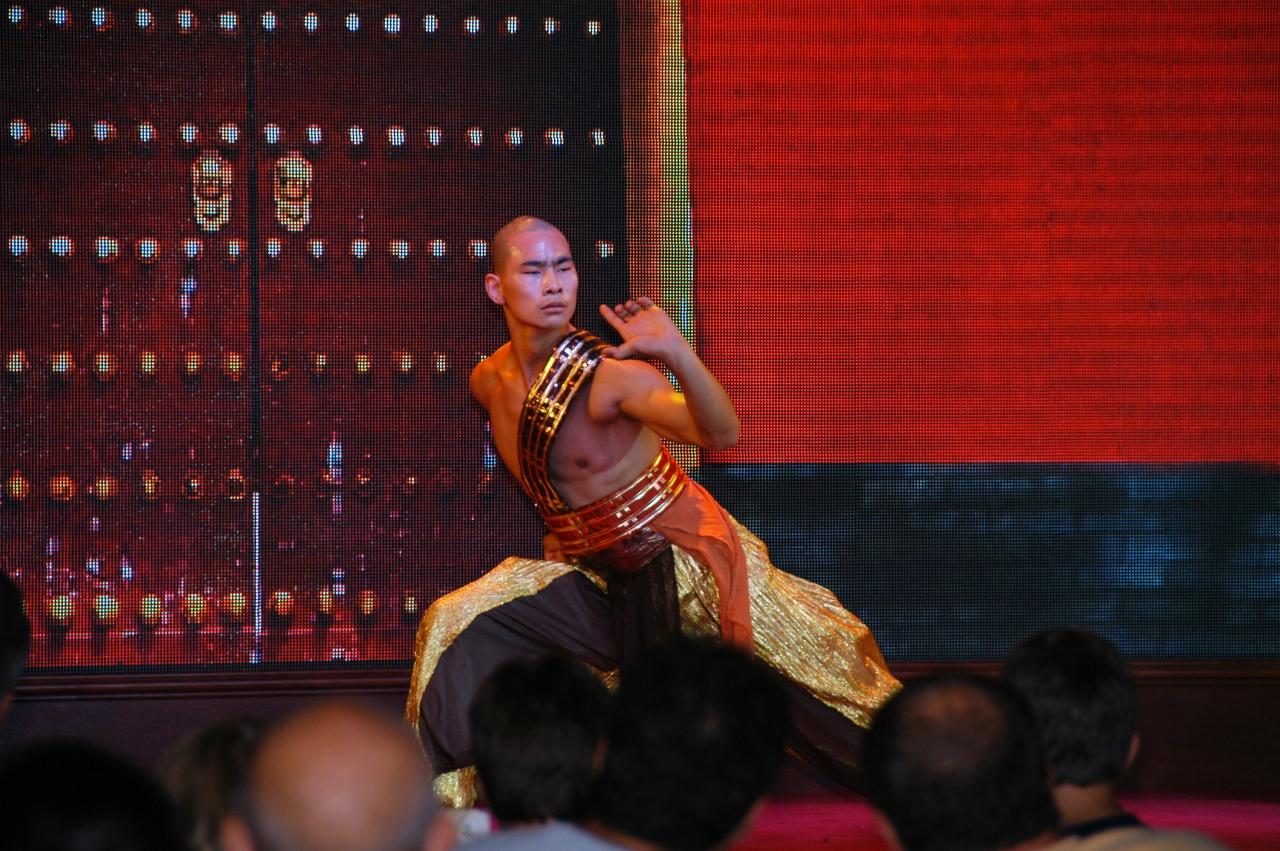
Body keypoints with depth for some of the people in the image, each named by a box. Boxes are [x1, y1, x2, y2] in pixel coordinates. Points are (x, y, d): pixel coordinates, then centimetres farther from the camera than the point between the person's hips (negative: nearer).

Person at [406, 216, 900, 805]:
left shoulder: (607, 371, -22)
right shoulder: (490, 382, -2)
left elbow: (720, 434, -37)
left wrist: (677, 354, -53)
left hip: (687, 557, -5)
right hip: (590, 575, 6)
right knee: (451, 629, -9)